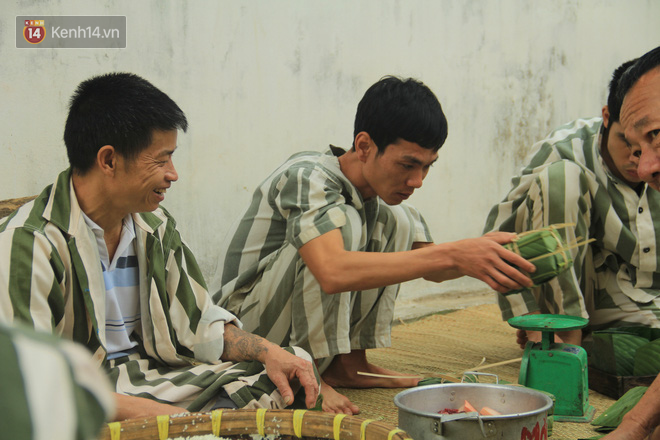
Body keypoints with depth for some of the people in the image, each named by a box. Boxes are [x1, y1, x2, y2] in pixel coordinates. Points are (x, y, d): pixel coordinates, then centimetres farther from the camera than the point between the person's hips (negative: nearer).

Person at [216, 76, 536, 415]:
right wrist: (452, 255, -45)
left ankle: (348, 364, -2)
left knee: (397, 221, -4)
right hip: (246, 327, -8)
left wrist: (483, 253, -20)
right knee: (342, 221, -28)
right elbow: (332, 272, -44)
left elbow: (431, 268, 4)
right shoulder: (307, 176, -27)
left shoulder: (383, 190, -1)